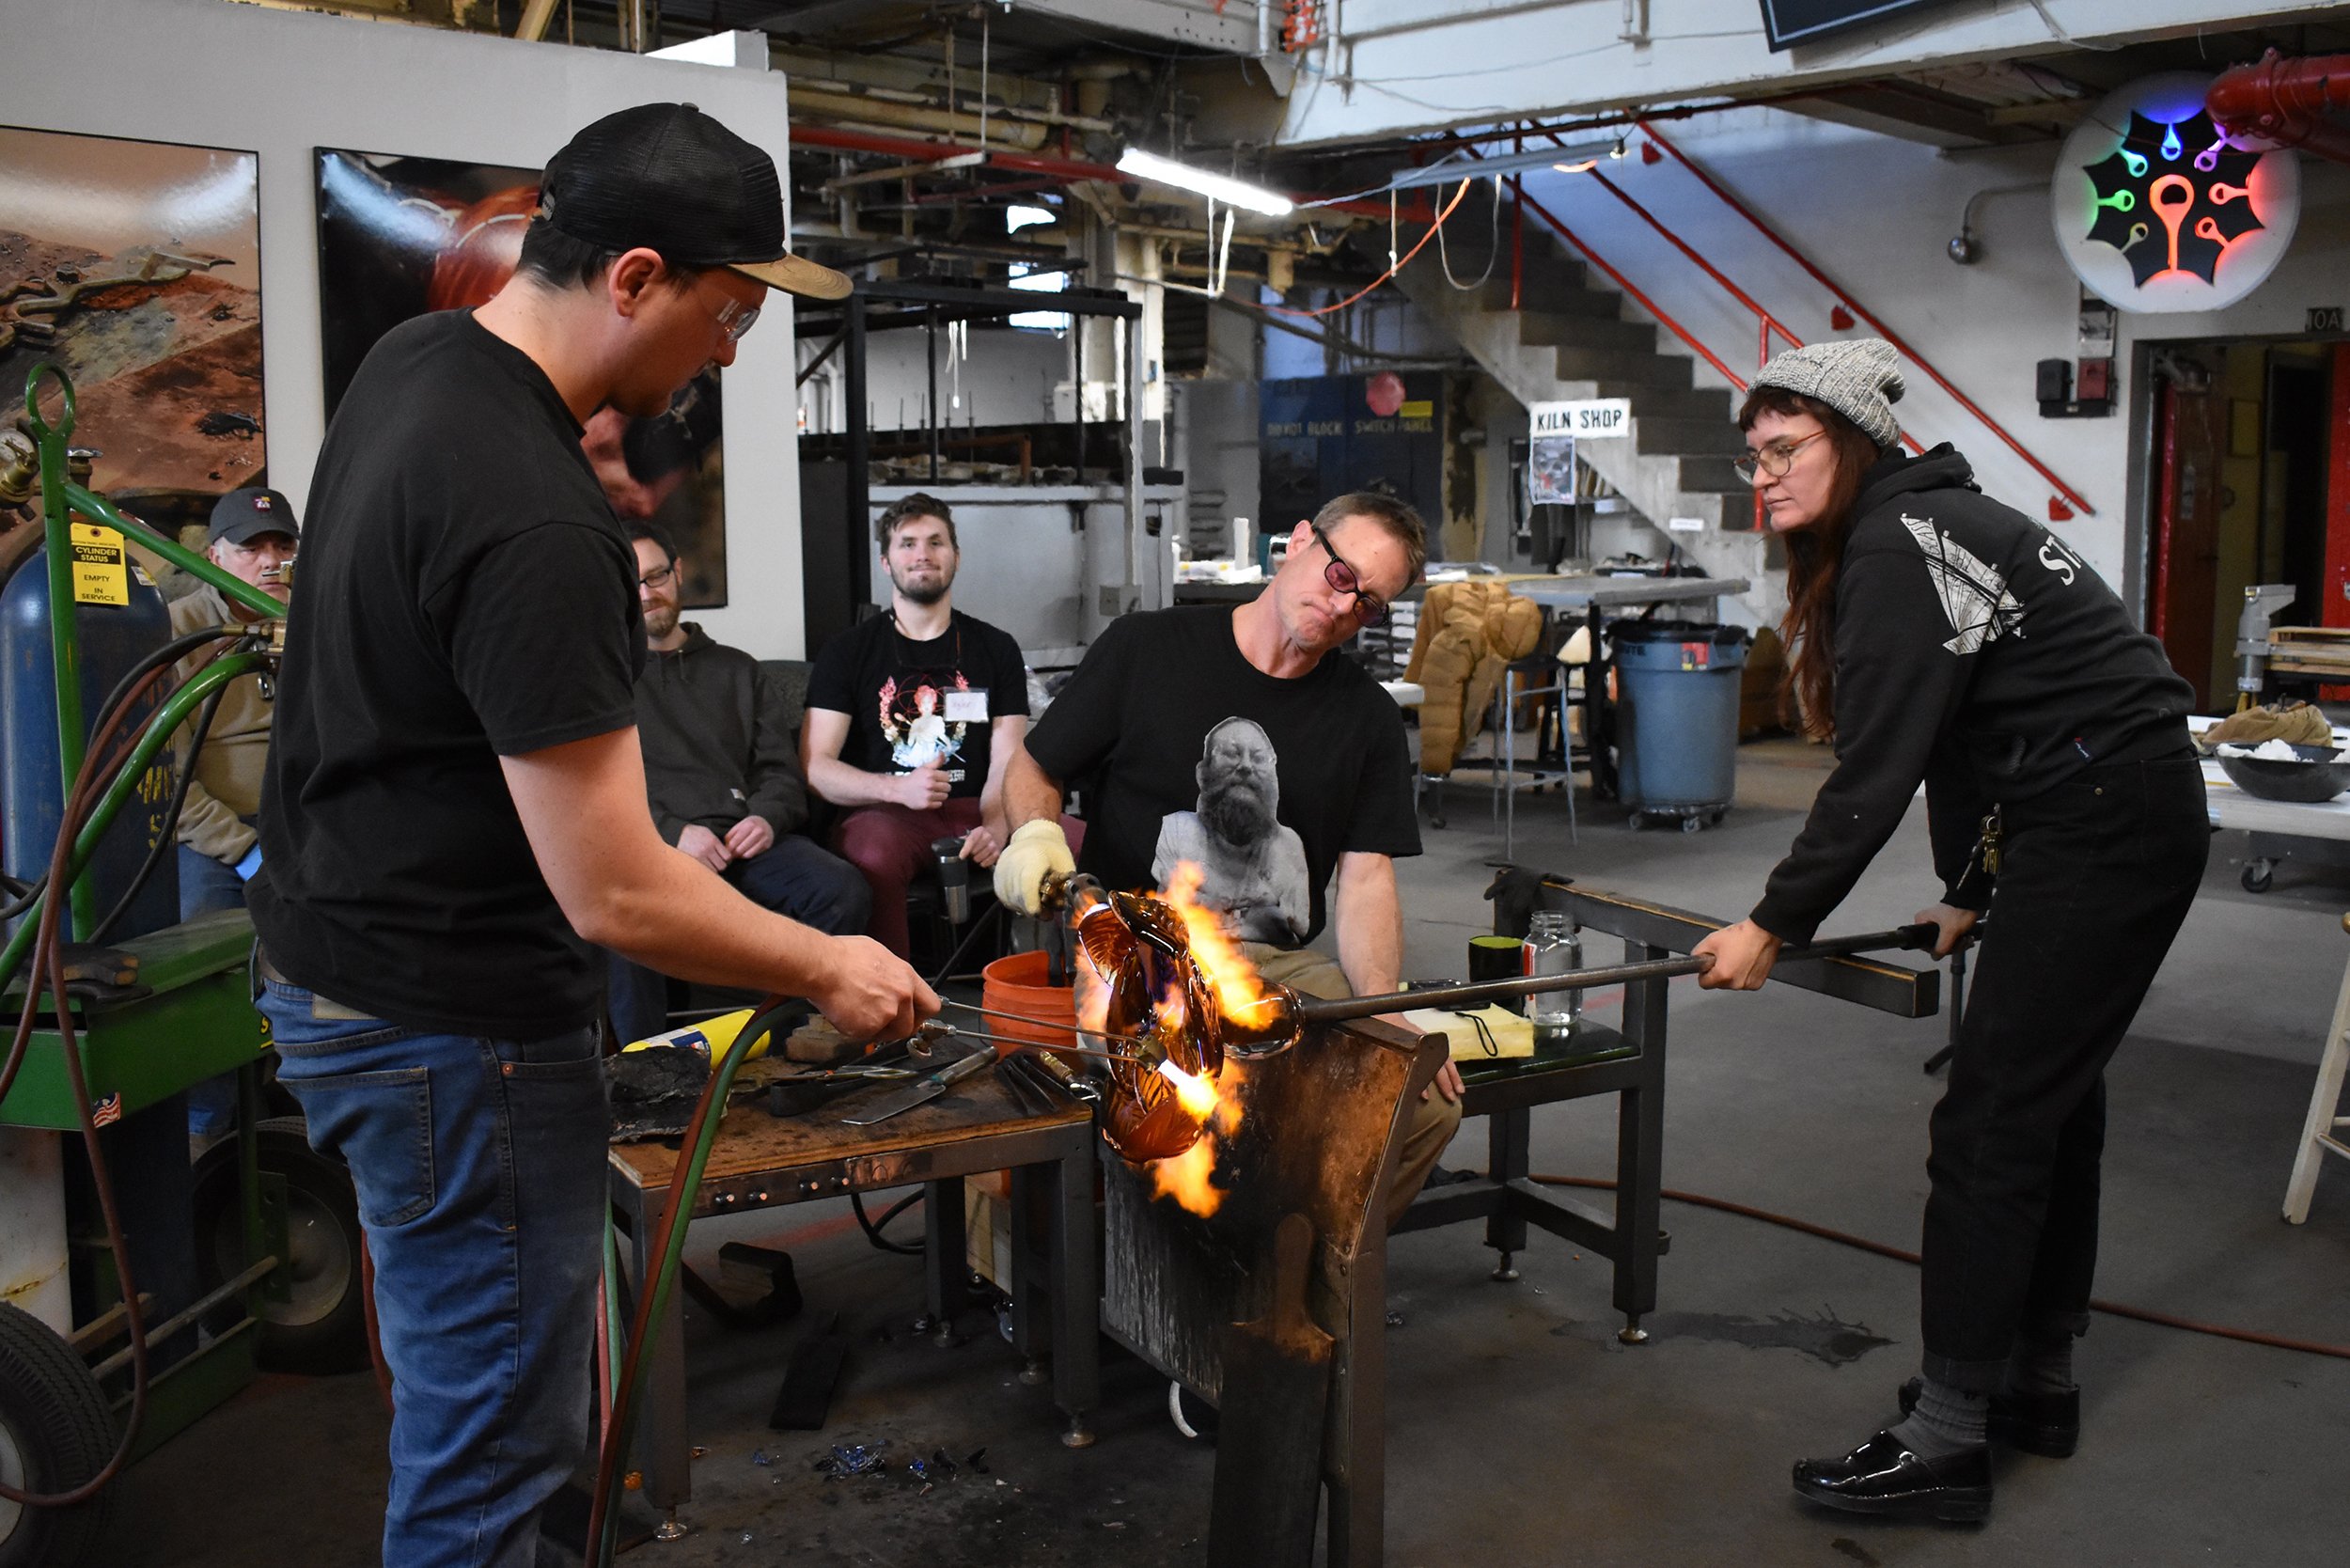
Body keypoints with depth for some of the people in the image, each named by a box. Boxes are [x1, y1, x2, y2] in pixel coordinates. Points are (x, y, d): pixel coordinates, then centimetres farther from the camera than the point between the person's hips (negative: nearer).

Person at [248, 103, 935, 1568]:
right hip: (458, 1024, -10)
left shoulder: (416, 355, 3)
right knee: (499, 1444, 4)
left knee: (472, 1402, 23)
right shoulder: (538, 527, -28)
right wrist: (830, 969, -13)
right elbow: (615, 899, -27)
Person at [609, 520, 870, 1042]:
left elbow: (779, 767, 18)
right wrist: (673, 833, -12)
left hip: (744, 835, 3)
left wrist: (767, 817, -6)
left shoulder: (737, 670, 26)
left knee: (843, 890, -27)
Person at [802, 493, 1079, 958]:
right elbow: (815, 765, 0)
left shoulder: (996, 649, 16)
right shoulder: (848, 652, 9)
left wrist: (995, 827, -16)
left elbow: (1007, 762, 6)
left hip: (973, 812, 3)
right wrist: (897, 788, -18)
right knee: (874, 853, -39)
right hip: (885, 813, -2)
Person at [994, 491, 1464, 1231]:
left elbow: (1366, 880, 5)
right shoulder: (1144, 649, 5)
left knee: (1429, 1100, -19)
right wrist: (1036, 832, -13)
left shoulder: (1369, 717, 13)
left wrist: (1381, 1010, -12)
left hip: (1280, 965, 4)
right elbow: (1032, 768, 11)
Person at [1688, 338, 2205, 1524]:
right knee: (2051, 1098, 17)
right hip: (2127, 817, 11)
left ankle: (1946, 1443, -3)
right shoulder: (1915, 529, 15)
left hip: (2104, 827, -11)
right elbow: (1950, 737, 19)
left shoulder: (1900, 548, -16)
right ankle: (2035, 1380, 30)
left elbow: (1876, 770, -22)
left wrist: (1773, 924, -17)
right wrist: (1967, 889, 22)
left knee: (1993, 1117, -9)